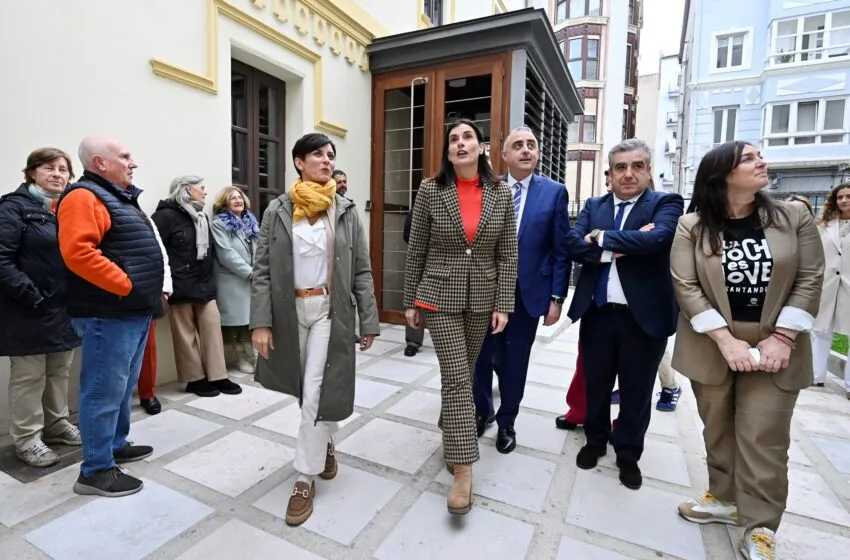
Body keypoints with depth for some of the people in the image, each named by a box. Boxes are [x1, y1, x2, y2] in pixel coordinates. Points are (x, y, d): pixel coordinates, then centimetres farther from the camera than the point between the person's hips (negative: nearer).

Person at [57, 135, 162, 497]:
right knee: (104, 391, -2)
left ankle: (116, 445, 34)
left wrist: (152, 291, 15)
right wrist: (125, 286, -22)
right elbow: (78, 252, -27)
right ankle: (96, 470, 10)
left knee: (123, 387, 19)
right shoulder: (84, 197, -13)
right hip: (109, 315, -10)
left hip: (134, 311, 10)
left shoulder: (119, 197, 19)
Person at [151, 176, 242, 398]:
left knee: (212, 327, 6)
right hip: (180, 286, -7)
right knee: (186, 334, 3)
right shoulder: (167, 215, -11)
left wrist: (210, 278, 15)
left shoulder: (202, 217, 14)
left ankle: (217, 376, 14)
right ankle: (195, 379, 15)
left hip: (204, 284, 7)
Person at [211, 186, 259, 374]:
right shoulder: (219, 224, -3)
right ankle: (242, 358, 15)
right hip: (233, 282, -5)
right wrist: (250, 272, -15)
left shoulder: (250, 222, 18)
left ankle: (252, 356, 18)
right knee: (237, 321, 1)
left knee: (252, 320, 7)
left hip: (254, 280, 5)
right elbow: (226, 254, -14)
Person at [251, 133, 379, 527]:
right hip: (290, 310, 2)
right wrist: (261, 322, -10)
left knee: (317, 393, -2)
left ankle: (305, 479, 14)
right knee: (306, 389, 16)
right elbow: (262, 270, -2)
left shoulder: (346, 211, 1)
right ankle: (325, 444, 43)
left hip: (329, 311, -1)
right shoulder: (278, 210, 0)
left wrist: (369, 322, -3)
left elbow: (361, 271, 0)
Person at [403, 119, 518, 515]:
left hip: (482, 299, 3)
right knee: (456, 375, -7)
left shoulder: (501, 194, 0)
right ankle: (463, 470, 4)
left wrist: (503, 305, -4)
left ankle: (451, 432, 41)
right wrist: (411, 301, 0)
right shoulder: (430, 191, -4)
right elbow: (416, 251, -1)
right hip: (439, 295, -2)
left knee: (465, 372, 16)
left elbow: (508, 254, 1)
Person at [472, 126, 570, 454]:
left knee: (514, 363, 12)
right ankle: (482, 411, 38)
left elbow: (561, 251, -1)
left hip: (528, 294, 0)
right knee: (481, 357, 12)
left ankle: (506, 423, 34)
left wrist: (556, 297, -6)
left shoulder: (554, 192, 0)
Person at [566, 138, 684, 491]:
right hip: (597, 313, 3)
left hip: (644, 315, -2)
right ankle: (595, 441, 40)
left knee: (636, 392, 13)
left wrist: (602, 238, -14)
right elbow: (573, 243, -9)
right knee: (596, 384, 17)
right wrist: (623, 246, -19)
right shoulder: (594, 206, 7)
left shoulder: (665, 204, -3)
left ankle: (628, 455, 34)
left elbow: (655, 239, -24)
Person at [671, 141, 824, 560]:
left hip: (774, 345, 0)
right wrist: (726, 341, -16)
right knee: (717, 429, 13)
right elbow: (686, 287, -10)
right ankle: (726, 499, 33)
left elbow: (810, 280, -2)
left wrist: (782, 338, -11)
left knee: (763, 437, 2)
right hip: (712, 345, 0)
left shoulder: (794, 217, 0)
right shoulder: (692, 226, -5)